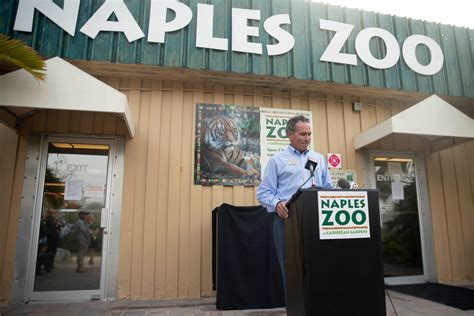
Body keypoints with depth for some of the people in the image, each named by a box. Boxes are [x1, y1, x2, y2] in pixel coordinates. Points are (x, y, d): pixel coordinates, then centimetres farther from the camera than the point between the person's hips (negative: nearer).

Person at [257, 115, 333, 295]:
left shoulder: (319, 159, 18)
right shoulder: (277, 160, 6)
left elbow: (329, 189, 19)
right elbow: (264, 192, 1)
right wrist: (276, 204, -19)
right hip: (287, 220, -3)